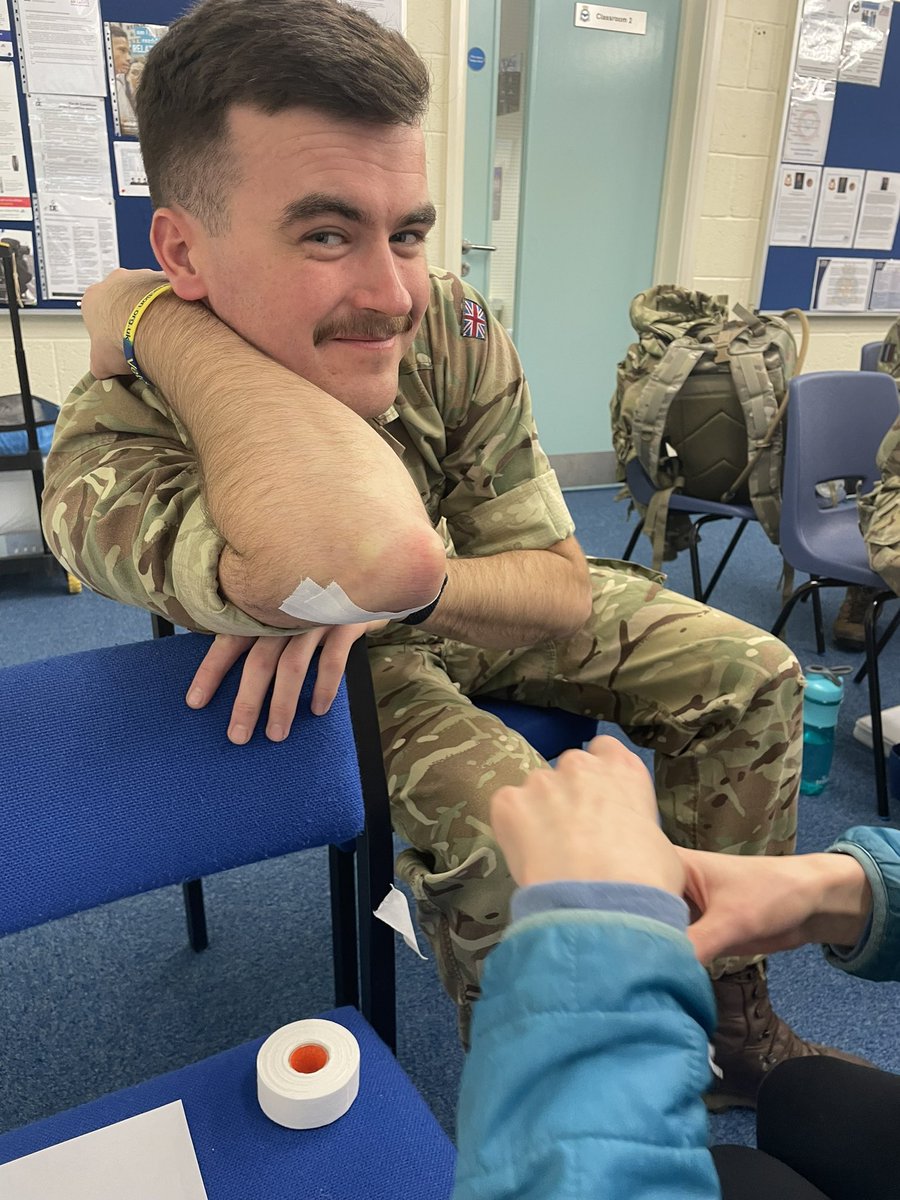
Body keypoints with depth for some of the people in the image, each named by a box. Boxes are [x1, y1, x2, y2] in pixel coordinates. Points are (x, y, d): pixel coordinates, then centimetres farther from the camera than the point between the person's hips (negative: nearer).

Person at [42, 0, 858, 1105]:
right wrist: (149, 315, -44)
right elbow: (368, 552, -60)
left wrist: (400, 589, -38)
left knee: (747, 675, -4)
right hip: (301, 654, -4)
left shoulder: (451, 332, -26)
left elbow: (564, 582, -19)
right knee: (497, 814, -33)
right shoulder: (110, 456, -37)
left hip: (469, 612, 5)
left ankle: (730, 1011, 13)